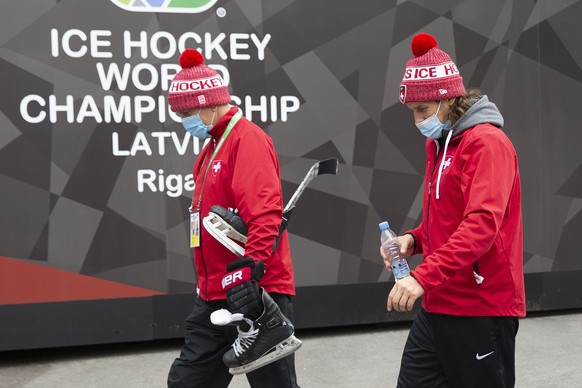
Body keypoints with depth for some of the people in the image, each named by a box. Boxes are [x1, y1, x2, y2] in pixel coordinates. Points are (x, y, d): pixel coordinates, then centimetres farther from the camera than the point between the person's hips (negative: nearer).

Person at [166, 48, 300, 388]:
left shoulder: (248, 139, -13)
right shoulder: (213, 146, 17)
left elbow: (264, 213, -25)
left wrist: (249, 271, -31)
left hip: (254, 292, -9)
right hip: (215, 295, 10)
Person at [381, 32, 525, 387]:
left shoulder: (488, 143, -14)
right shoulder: (439, 144, 14)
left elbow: (482, 224, -26)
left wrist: (423, 277, -33)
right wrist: (413, 239, 3)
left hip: (481, 309, -8)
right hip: (438, 305, 8)